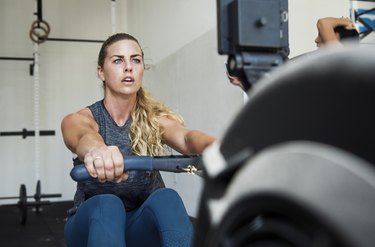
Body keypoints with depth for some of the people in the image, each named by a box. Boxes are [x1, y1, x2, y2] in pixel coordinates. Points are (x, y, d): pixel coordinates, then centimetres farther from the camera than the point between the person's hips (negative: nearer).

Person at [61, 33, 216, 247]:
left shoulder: (156, 119, -4)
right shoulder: (79, 119, -8)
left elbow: (186, 137, -28)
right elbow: (83, 138, -34)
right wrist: (96, 150, -60)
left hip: (142, 225, 1)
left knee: (166, 198, -33)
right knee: (107, 205, -36)